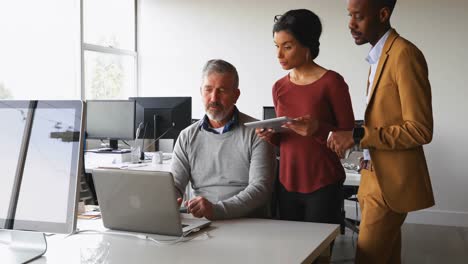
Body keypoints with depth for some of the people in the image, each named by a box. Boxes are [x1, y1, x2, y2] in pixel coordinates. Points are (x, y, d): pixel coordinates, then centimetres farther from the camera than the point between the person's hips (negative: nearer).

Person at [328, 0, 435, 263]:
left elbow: (420, 130, -21)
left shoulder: (404, 54, -17)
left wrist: (358, 135, -24)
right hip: (377, 175, 9)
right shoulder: (379, 55, 12)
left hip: (391, 181, -9)